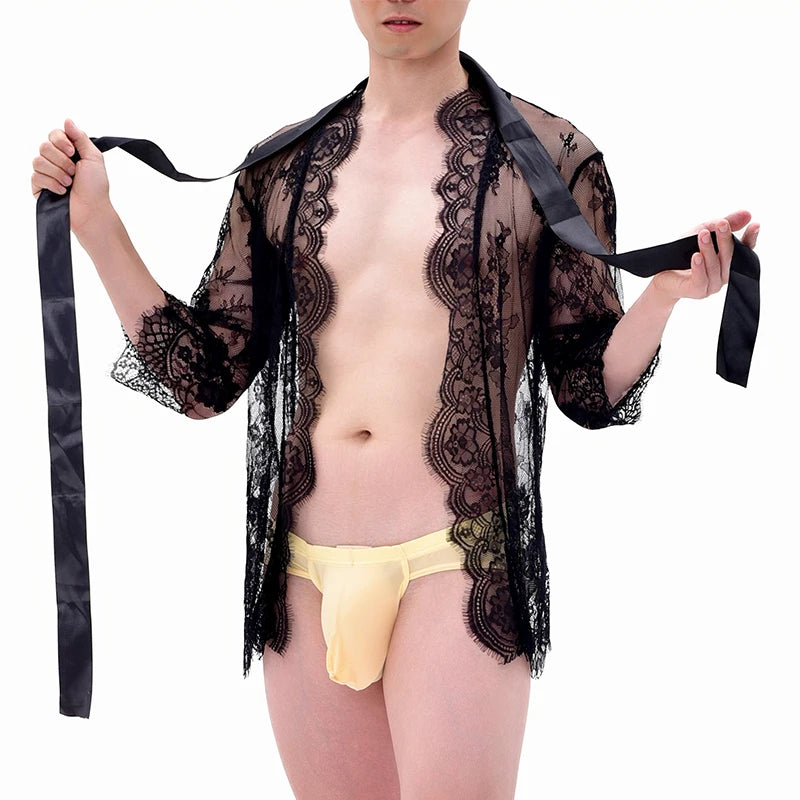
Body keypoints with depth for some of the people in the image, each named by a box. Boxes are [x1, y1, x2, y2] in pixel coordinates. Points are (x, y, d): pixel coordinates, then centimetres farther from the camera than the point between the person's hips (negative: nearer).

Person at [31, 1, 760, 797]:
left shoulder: (548, 158, 0)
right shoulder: (282, 167, 9)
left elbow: (590, 391, 2)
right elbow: (203, 380, 7)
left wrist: (667, 291, -16)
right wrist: (94, 223, 2)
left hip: (455, 562, -3)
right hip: (306, 574, 4)